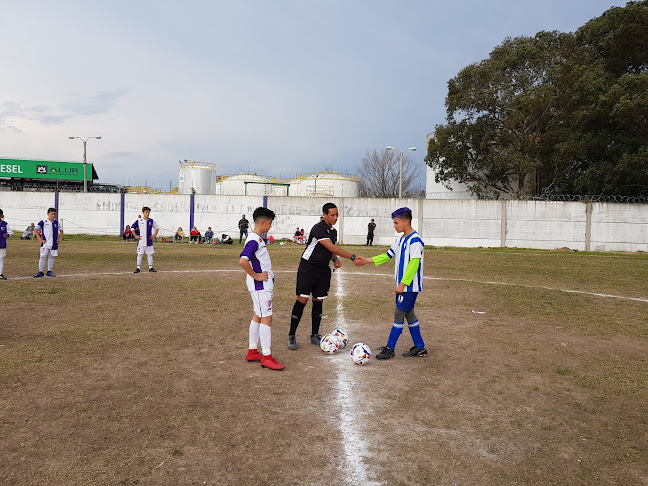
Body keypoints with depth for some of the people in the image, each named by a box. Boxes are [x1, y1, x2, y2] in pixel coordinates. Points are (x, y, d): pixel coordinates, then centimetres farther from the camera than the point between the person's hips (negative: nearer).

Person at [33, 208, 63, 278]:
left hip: (54, 244, 3)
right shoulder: (43, 222, -6)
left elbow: (61, 231, 19)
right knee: (43, 257, -2)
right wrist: (40, 239, -8)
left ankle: (49, 271, 18)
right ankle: (40, 272, 6)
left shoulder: (57, 222, 5)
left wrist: (60, 239, 8)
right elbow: (35, 230, -4)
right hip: (45, 243, -3)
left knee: (51, 257, 10)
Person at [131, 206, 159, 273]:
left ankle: (150, 268, 13)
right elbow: (132, 227, 5)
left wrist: (154, 235, 6)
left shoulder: (151, 221, 5)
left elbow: (157, 227, 17)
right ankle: (138, 268, 7)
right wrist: (135, 236, -1)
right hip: (141, 241, -2)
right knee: (140, 254, 1)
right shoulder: (139, 221, -2)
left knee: (150, 254, 6)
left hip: (149, 241, 2)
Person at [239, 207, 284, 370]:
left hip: (264, 285, 10)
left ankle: (252, 351, 24)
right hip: (260, 285, -10)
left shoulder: (256, 238, 12)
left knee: (258, 316, 15)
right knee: (267, 318, -6)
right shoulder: (254, 240, -20)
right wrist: (255, 276, -20)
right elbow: (243, 261, -32)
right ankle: (266, 357, -1)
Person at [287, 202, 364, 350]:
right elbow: (332, 247, -26)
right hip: (307, 269, -7)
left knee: (318, 302, 9)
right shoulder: (318, 229, -18)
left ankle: (315, 336, 19)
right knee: (302, 300, -8)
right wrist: (352, 257, -27)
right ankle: (291, 336, 2)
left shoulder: (333, 231, 10)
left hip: (323, 271, 8)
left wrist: (335, 260, 1)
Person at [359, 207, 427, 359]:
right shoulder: (400, 239, 11)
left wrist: (403, 284, -22)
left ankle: (390, 348, 5)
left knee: (399, 314, -4)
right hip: (402, 285, 9)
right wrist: (368, 260, 9)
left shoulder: (415, 240, -18)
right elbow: (388, 255, 15)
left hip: (410, 286, -9)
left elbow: (413, 264, -21)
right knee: (408, 314, 13)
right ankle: (419, 347, 22)